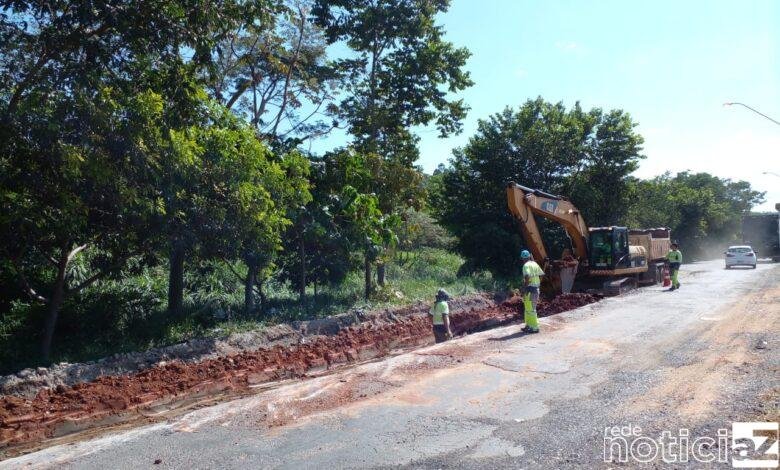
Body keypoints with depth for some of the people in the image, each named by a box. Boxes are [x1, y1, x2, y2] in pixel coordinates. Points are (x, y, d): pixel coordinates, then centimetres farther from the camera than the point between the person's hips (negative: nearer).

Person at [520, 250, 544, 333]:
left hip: (530, 289, -9)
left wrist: (524, 288, -18)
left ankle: (534, 327, -1)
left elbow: (527, 277, -26)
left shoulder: (526, 265, -14)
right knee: (528, 308, 18)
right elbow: (542, 274, 15)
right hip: (536, 288, 9)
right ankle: (528, 326, 24)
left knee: (530, 309, -4)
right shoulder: (535, 264, 12)